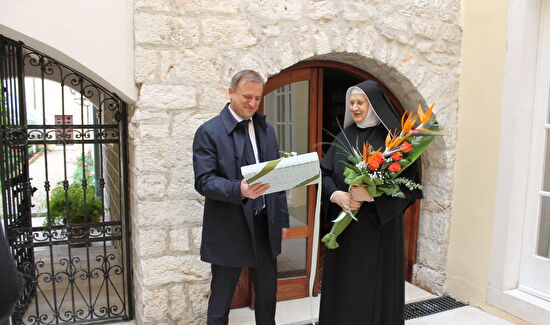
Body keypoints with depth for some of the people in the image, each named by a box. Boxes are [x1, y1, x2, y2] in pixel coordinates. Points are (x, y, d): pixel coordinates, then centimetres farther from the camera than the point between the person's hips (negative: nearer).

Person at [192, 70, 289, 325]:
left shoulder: (266, 129, 9)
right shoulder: (209, 131, -8)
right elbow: (204, 181, -15)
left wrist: (283, 219, 10)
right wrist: (240, 189, -32)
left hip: (265, 227, 5)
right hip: (229, 229, -5)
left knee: (268, 296, 18)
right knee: (220, 303, 10)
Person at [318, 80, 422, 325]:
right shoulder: (344, 137, 8)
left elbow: (408, 183, -10)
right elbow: (325, 173, 7)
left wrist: (372, 195, -23)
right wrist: (334, 195, -13)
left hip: (378, 226, -4)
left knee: (374, 285, 5)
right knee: (343, 284, 11)